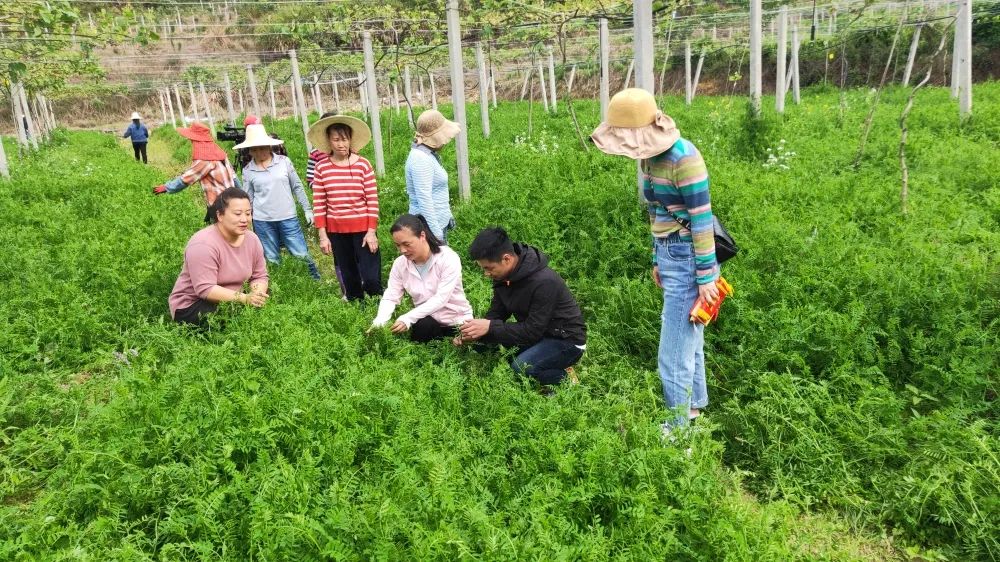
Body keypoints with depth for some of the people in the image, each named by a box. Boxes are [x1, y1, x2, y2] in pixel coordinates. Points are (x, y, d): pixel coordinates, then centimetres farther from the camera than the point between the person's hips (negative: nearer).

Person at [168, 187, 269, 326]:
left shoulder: (252, 239, -4)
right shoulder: (203, 244, -25)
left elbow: (259, 276, 2)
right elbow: (205, 289, -30)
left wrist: (257, 293, -22)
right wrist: (244, 298, -37)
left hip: (231, 300, 7)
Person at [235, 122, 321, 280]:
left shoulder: (284, 162, -2)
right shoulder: (248, 170, 2)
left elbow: (297, 187, 5)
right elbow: (248, 199, 8)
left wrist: (307, 209, 4)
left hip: (288, 218, -1)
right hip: (262, 221, 1)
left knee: (302, 255, 0)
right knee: (272, 260, 8)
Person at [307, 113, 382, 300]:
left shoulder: (363, 164, -5)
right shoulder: (321, 167, 0)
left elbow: (372, 200, -4)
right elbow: (318, 203, 2)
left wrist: (372, 231, -8)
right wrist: (322, 235, 0)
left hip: (362, 229, -2)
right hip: (335, 231, 2)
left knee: (371, 277, -5)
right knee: (349, 277, 14)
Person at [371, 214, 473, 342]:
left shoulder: (448, 258, -20)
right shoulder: (400, 264, -5)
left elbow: (440, 299, -27)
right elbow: (390, 298, -8)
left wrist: (407, 318, -37)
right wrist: (379, 322, -29)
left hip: (457, 321, -2)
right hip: (426, 320, 2)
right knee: (422, 326, -30)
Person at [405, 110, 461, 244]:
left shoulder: (428, 154, 10)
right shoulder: (421, 159, -20)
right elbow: (424, 200, -23)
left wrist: (447, 216, 23)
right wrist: (436, 233, -23)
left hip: (440, 223, 10)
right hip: (430, 227, -10)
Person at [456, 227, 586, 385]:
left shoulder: (544, 282, -30)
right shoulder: (502, 276, -6)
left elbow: (532, 331, -28)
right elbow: (496, 314, 2)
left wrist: (490, 327, -30)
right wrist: (473, 333, -17)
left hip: (566, 341, -8)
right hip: (535, 333, 8)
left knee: (519, 368, -31)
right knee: (482, 343, -4)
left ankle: (564, 378, -2)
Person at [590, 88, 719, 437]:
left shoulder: (683, 158, -21)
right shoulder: (650, 156, 6)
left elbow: (702, 220, -20)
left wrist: (706, 276, -18)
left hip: (687, 260, -9)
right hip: (669, 256, 9)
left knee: (674, 352, -3)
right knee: (688, 339, 22)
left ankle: (678, 426, 10)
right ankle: (696, 405, 39)